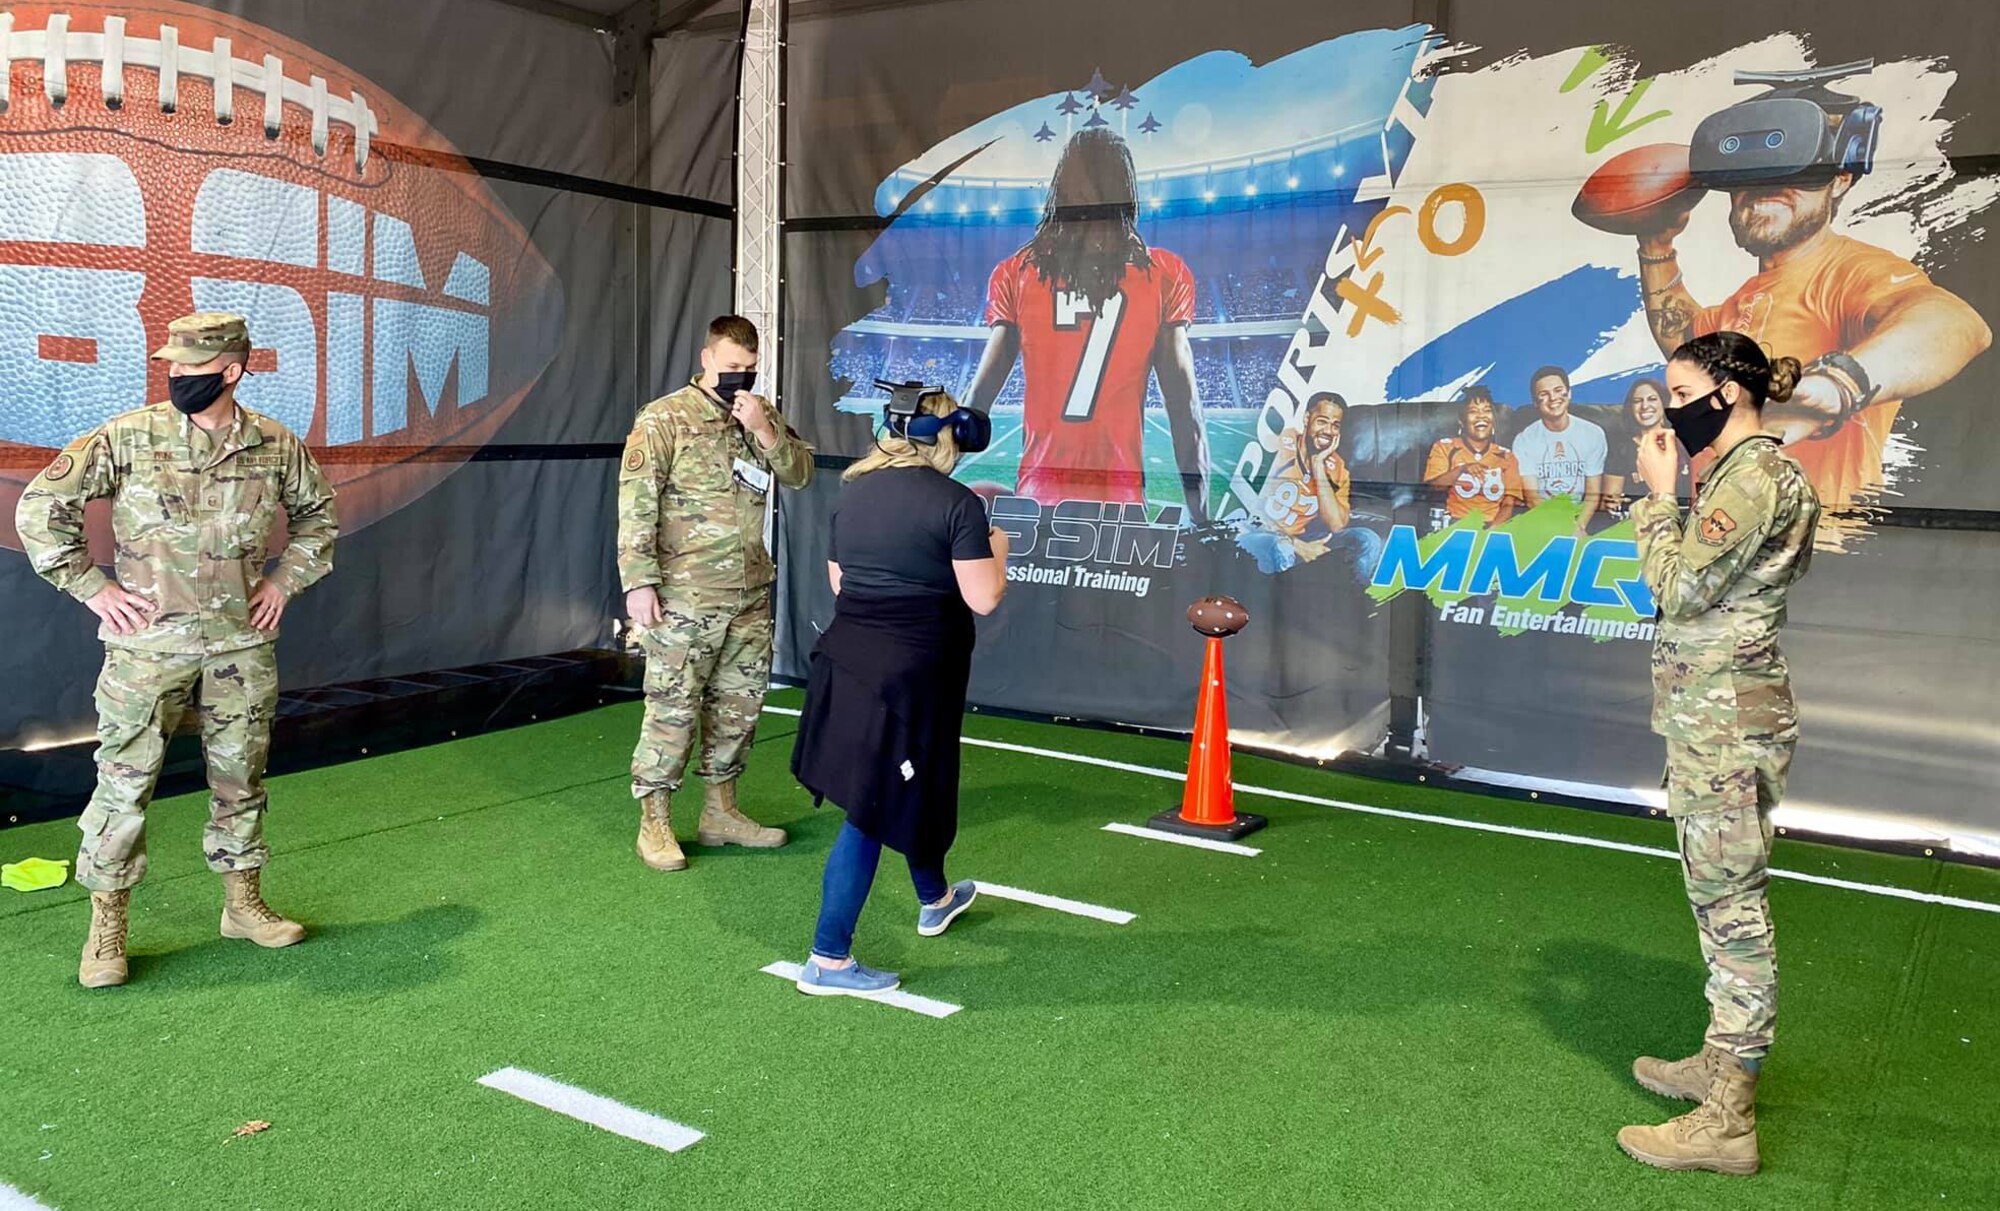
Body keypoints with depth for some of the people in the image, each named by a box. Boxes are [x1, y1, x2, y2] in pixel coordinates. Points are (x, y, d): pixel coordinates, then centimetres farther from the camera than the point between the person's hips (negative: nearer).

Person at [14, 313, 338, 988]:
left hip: (242, 643, 2)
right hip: (148, 643, -2)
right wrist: (90, 586, -5)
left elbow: (318, 514, 16)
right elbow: (40, 507, -2)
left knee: (240, 776, 11)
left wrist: (284, 580, 6)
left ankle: (243, 903, 26)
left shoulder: (277, 446, 0)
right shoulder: (129, 438, -7)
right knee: (125, 780, 1)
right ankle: (106, 926, 14)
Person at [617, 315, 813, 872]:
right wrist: (639, 582, -17)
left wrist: (763, 430, -12)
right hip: (685, 596, -6)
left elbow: (800, 473, 3)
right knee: (674, 707, -2)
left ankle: (720, 810, 26)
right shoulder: (663, 419, -8)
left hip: (752, 593, 6)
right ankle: (654, 822, 10)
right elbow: (635, 505, -12)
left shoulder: (760, 414, 10)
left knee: (739, 703, 13)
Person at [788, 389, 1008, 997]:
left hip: (846, 662, 7)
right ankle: (828, 959, 8)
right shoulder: (957, 502, -12)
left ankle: (934, 899, 47)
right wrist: (996, 549, 5)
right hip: (910, 674, -7)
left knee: (908, 788, 25)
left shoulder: (854, 492, 8)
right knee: (875, 811, 1)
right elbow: (983, 599, -13)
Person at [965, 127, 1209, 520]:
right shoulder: (1165, 277, 0)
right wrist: (1200, 516, 2)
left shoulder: (1016, 274, 2)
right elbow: (1184, 404, -2)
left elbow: (979, 397, 2)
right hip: (1120, 501, -1)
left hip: (1037, 499, 1)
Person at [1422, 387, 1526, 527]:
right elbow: (1433, 485, -3)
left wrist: (1493, 530, -13)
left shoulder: (1506, 456, 12)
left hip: (1494, 527, 1)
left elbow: (1508, 504, 5)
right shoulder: (1444, 447, 9)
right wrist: (1461, 470, -18)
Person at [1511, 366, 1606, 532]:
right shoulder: (1524, 440, 0)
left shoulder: (1593, 434, 3)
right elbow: (1532, 498, -6)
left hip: (1581, 515, 1)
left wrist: (1579, 526, -18)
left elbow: (1593, 494, 1)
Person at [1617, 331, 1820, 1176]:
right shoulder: (1750, 471, 15)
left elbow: (1678, 588, -16)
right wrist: (1669, 494, 7)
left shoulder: (1755, 475, -16)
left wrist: (1659, 493, -8)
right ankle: (1722, 1061, 31)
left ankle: (1728, 1120, 4)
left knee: (1730, 901, -5)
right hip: (1716, 715, 11)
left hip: (1724, 722, -11)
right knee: (1721, 895, 17)